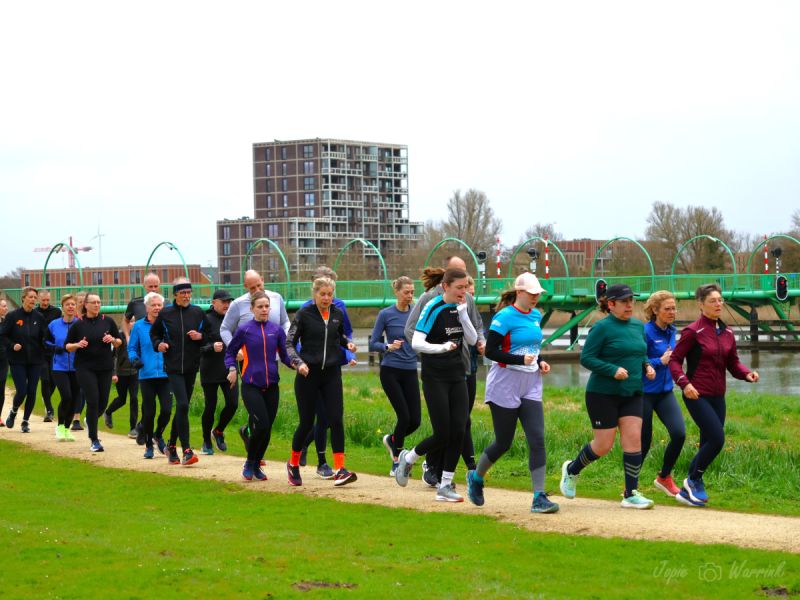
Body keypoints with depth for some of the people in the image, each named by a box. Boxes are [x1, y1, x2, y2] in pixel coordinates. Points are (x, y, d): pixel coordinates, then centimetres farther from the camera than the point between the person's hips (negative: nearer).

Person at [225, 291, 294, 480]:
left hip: (271, 386, 4)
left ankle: (257, 466, 23)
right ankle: (249, 463, 7)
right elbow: (230, 352, 7)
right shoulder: (244, 330, -1)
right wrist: (232, 369, -9)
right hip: (251, 386, -4)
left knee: (267, 429, 5)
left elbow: (284, 355, 8)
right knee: (261, 425, -15)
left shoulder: (276, 330, 7)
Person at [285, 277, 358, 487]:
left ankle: (339, 469, -10)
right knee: (306, 422, 3)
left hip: (331, 374, 3)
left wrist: (348, 343, 2)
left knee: (336, 420, -9)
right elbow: (289, 343, -6)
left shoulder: (337, 314, 6)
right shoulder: (304, 314, -5)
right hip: (308, 374, -3)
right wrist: (298, 362, -22)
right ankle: (293, 464, 25)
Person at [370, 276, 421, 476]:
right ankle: (397, 461, 11)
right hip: (390, 371, -4)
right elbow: (373, 344, -2)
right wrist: (389, 347, -20)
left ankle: (392, 440, 30)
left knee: (415, 420, -1)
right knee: (404, 416, -9)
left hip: (410, 371, 4)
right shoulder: (386, 314, -5)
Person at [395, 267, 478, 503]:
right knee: (443, 434, -7)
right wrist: (442, 347, -29)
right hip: (435, 377, -6)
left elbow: (472, 339, 3)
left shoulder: (460, 307, 6)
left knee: (458, 432, -2)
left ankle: (445, 486, 7)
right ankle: (408, 458, 21)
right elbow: (416, 343, -18)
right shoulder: (433, 308, -13)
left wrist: (463, 313, -8)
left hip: (457, 375, 6)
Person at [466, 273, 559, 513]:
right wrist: (521, 360, -23)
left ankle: (539, 497, -7)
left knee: (537, 440, -6)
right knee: (503, 443, 3)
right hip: (505, 387, -6)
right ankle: (476, 477, 31)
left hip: (530, 387, 6)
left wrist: (540, 362, 5)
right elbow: (490, 351, -17)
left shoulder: (536, 316, 10)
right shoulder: (505, 317, -13)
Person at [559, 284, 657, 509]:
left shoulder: (638, 326, 10)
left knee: (633, 439, -5)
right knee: (603, 446, -1)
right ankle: (572, 470, 27)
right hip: (603, 394, -6)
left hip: (632, 394, 6)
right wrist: (613, 370, -22)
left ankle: (631, 494, 0)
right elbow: (586, 358, -13)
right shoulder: (602, 328, -10)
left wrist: (647, 367, 2)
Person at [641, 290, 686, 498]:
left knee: (679, 433, -10)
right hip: (644, 393, -6)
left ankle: (664, 478, 12)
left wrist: (672, 358, 4)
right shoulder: (645, 332, -15)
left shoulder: (671, 331, 7)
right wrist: (660, 361, -20)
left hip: (665, 393, 6)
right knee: (643, 441, 2)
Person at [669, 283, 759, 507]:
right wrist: (684, 383, -21)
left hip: (717, 396, 7)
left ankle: (688, 491, 20)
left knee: (708, 445, 8)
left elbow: (733, 363, 15)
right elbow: (675, 360, -7)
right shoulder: (693, 331, -8)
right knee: (717, 439, -16)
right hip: (697, 395, -7)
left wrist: (747, 373, -5)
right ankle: (694, 480, 4)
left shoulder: (727, 333, 10)